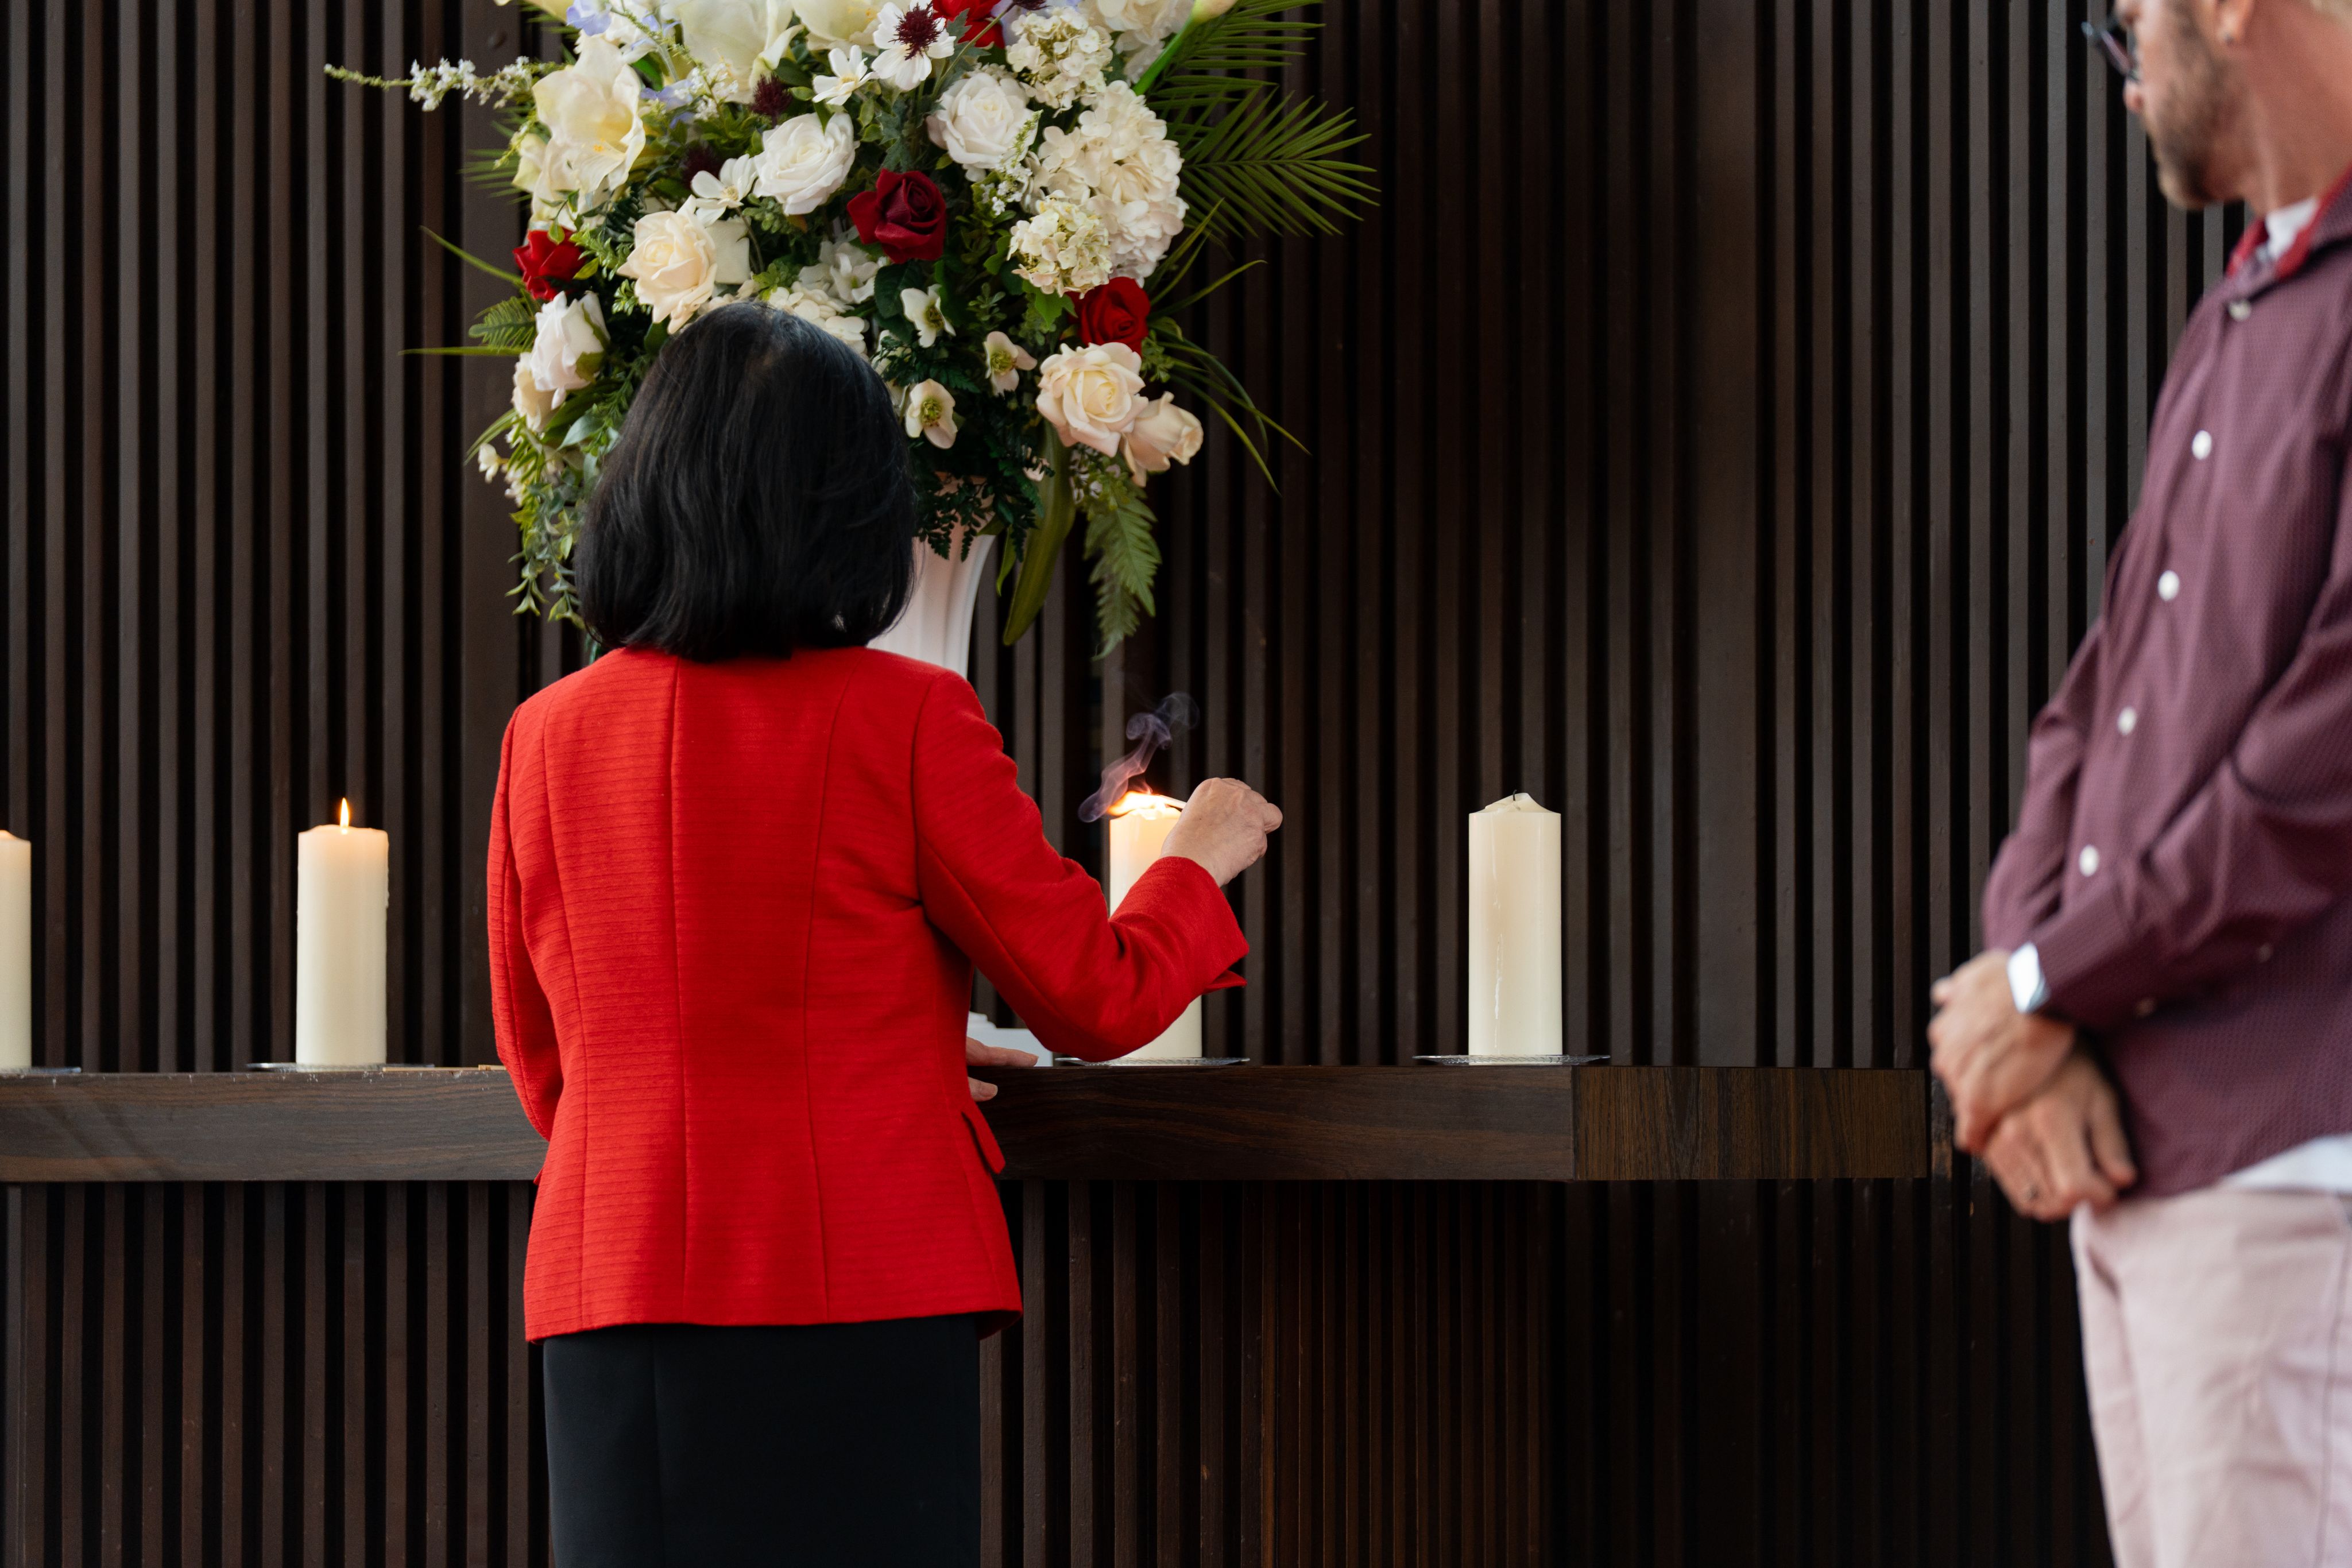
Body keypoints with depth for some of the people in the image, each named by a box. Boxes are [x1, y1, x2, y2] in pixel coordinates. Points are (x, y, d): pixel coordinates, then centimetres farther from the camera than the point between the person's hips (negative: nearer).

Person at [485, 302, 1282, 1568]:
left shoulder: (546, 737, 7)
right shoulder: (906, 720, -6)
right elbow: (1096, 999, 2)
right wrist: (1198, 859, 23)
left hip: (611, 1307, 4)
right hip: (855, 1307, -4)